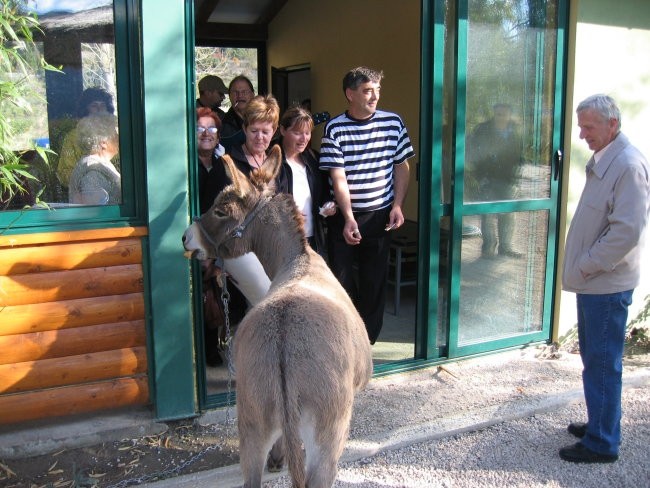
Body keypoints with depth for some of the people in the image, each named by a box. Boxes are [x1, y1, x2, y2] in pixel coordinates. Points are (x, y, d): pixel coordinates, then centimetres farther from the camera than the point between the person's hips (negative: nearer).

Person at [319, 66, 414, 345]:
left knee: (375, 278, 7)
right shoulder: (335, 128, -7)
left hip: (380, 215, 2)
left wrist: (397, 205, -3)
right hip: (343, 216, -1)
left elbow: (402, 167, 7)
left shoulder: (393, 122, 1)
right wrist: (349, 218, -20)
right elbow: (338, 177, -12)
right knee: (340, 276, 5)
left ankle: (367, 338, 23)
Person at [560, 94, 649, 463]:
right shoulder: (603, 160, 13)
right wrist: (582, 267, 13)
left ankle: (602, 443, 12)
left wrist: (587, 265, -16)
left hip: (607, 285, -10)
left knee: (602, 364, 0)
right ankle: (600, 423, 34)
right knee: (595, 359, 19)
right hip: (593, 281, 10)